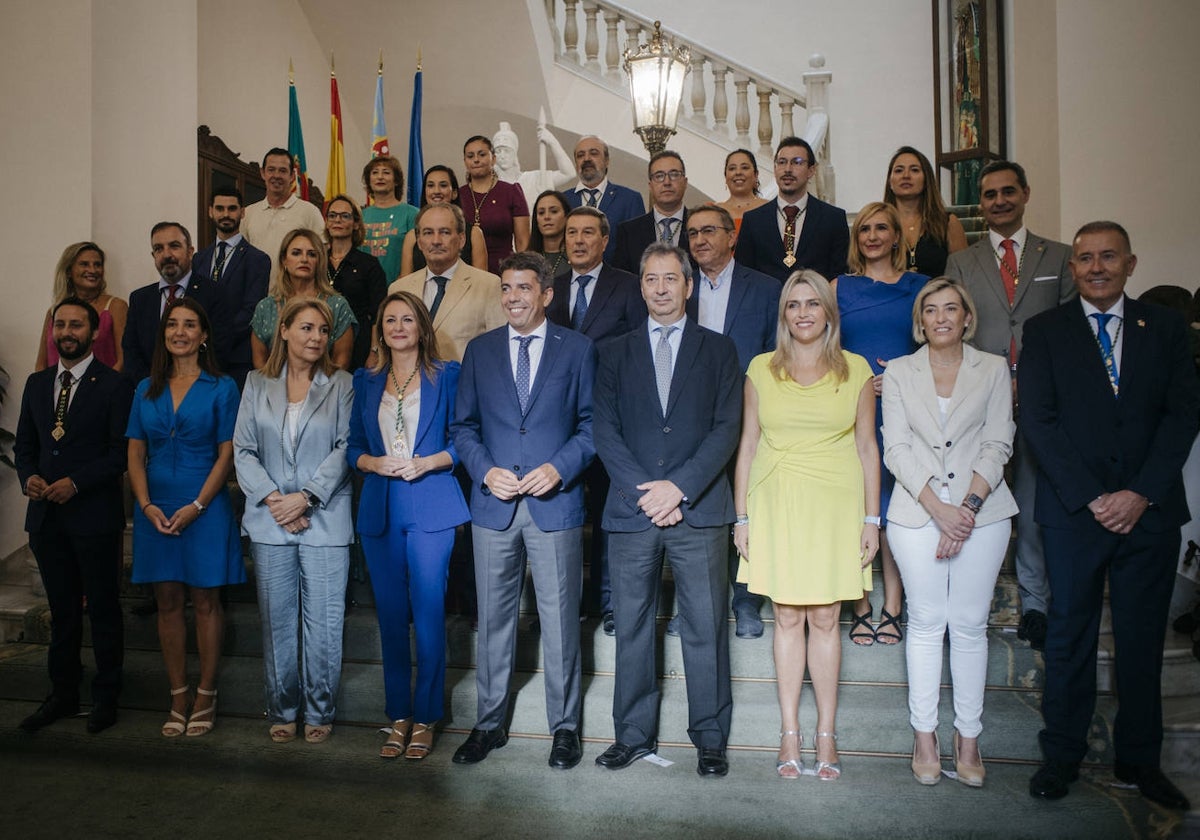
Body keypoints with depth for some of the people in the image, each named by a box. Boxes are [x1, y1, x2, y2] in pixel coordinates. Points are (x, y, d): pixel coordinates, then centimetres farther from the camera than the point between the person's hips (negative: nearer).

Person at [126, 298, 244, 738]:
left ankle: (205, 697, 13)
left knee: (205, 601, 3)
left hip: (205, 507, -3)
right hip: (155, 510, 4)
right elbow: (135, 454, 7)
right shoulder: (147, 389, 10)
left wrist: (196, 505, -14)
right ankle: (178, 698, 17)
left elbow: (227, 454, -5)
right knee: (168, 602, 8)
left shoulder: (221, 387, -1)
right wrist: (146, 504, -7)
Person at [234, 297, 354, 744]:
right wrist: (272, 499, -8)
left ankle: (320, 712, 16)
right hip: (269, 522, 2)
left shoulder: (341, 385, 3)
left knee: (323, 623, 1)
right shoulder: (257, 384, 9)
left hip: (325, 520, -2)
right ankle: (282, 710, 22)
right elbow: (243, 449, 5)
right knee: (277, 622, 8)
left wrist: (306, 497, -12)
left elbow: (345, 447, -3)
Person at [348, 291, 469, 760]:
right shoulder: (366, 381, 13)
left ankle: (425, 718, 10)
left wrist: (426, 462, -14)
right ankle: (399, 716, 19)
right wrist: (374, 463, -7)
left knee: (428, 613, -3)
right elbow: (353, 445, 13)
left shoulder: (445, 375, 3)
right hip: (379, 509, 3)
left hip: (431, 507, -3)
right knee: (390, 616, 8)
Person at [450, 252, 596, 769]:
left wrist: (560, 467, -13)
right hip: (494, 503, 2)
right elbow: (463, 426, 10)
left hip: (555, 503, -2)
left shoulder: (577, 349, 3)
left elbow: (592, 423, 2)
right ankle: (489, 723, 26)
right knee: (493, 619, 11)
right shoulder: (479, 351, 9)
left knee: (560, 619, 5)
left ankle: (564, 727, 21)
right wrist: (485, 471, -7)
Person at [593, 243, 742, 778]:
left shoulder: (718, 351, 8)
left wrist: (679, 487, -13)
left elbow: (726, 429, -1)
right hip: (631, 512, 2)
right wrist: (644, 491, -9)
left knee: (706, 629, 4)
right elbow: (605, 430, 4)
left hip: (699, 511, -1)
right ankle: (634, 735, 22)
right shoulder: (617, 353, 12)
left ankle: (710, 738, 19)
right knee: (632, 629, 8)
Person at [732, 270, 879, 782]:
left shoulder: (856, 370, 5)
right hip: (776, 506, 1)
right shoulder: (761, 369, 6)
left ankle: (826, 734, 15)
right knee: (787, 619, 5)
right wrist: (741, 517, 3)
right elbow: (748, 445, 7)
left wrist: (871, 518, 2)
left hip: (834, 507, 0)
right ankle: (790, 734, 14)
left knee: (825, 620, 3)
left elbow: (867, 447, 7)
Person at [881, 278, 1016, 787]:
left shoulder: (993, 369, 8)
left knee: (970, 624, 3)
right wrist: (938, 508, -10)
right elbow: (897, 449, 0)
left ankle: (968, 737, 13)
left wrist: (968, 506, -10)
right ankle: (924, 734, 13)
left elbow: (997, 445, 2)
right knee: (926, 621, 3)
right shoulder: (899, 372, 7)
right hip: (917, 510, 0)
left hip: (982, 510, 0)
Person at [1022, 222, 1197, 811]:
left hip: (1150, 511, 2)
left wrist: (1142, 494, -10)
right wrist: (1090, 497, -11)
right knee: (1069, 635, 6)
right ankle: (1062, 756, 18)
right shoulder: (1045, 330, 4)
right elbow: (1038, 419, -4)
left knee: (1143, 639, 9)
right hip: (1073, 511, -1)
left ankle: (1139, 760, 24)